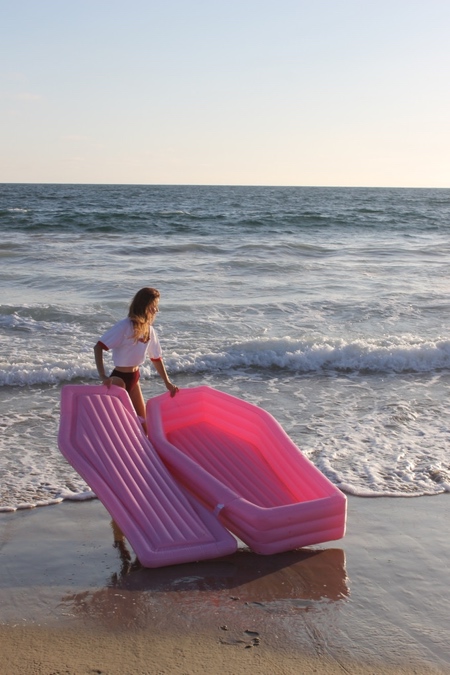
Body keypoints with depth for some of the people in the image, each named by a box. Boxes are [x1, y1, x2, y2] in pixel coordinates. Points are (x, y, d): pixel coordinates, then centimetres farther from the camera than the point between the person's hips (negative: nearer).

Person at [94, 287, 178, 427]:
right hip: (119, 379, -7)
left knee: (142, 422, 13)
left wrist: (167, 383, 8)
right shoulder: (125, 326, -21)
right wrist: (103, 376, -33)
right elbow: (98, 347, -24)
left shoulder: (149, 330, 1)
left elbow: (156, 358, 12)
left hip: (134, 378, 7)